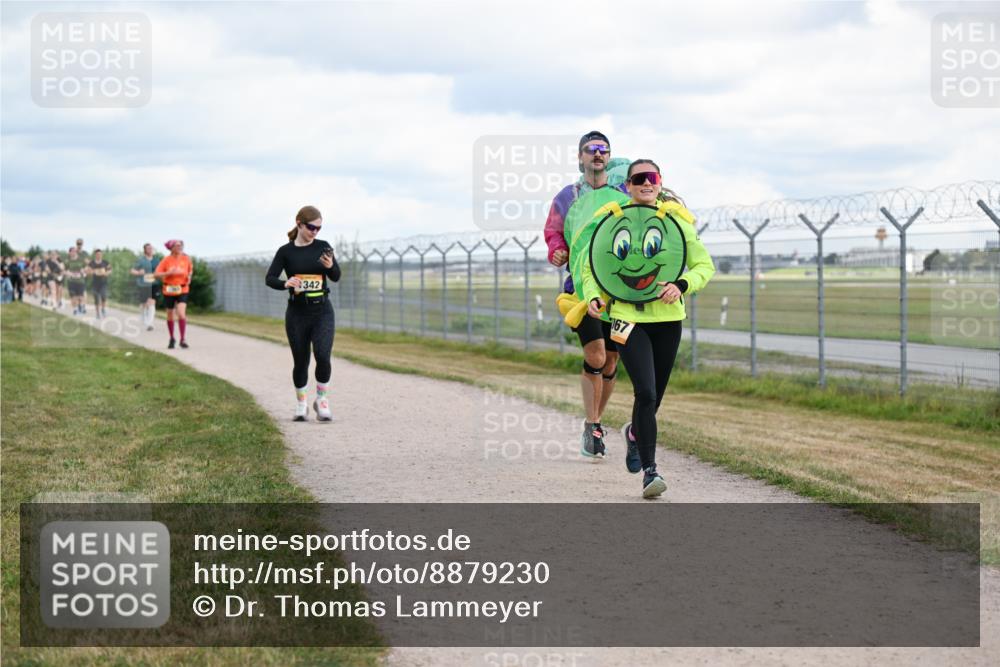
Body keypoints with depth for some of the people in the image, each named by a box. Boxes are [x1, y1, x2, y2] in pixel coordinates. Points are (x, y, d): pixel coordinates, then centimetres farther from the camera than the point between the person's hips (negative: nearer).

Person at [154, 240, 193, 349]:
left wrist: (189, 277, 0)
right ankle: (172, 339, 30)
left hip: (182, 290, 0)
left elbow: (191, 269, 19)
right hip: (169, 291, 0)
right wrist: (168, 273, -25)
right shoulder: (166, 260, -8)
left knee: (181, 314, -18)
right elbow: (157, 274, -12)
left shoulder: (186, 259, -1)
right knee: (170, 316, 11)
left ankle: (183, 340, -13)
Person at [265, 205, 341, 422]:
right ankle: (301, 404, 24)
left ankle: (322, 400, 2)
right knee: (300, 361, 6)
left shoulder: (323, 247, 2)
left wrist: (330, 266, -24)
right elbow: (269, 278, -7)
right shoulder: (286, 251, -2)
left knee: (322, 355, -17)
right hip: (297, 312, 0)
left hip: (322, 311, 0)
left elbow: (336, 277, -1)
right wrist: (286, 283, -28)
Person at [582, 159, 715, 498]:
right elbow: (591, 266, 12)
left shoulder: (676, 220, 4)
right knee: (646, 393, -18)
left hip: (667, 318, 2)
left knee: (653, 397, 12)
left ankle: (634, 433, 47)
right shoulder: (613, 221, 3)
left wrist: (681, 285, -16)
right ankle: (649, 471, -13)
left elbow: (705, 265, 4)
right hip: (627, 317, -2)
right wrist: (593, 296, -7)